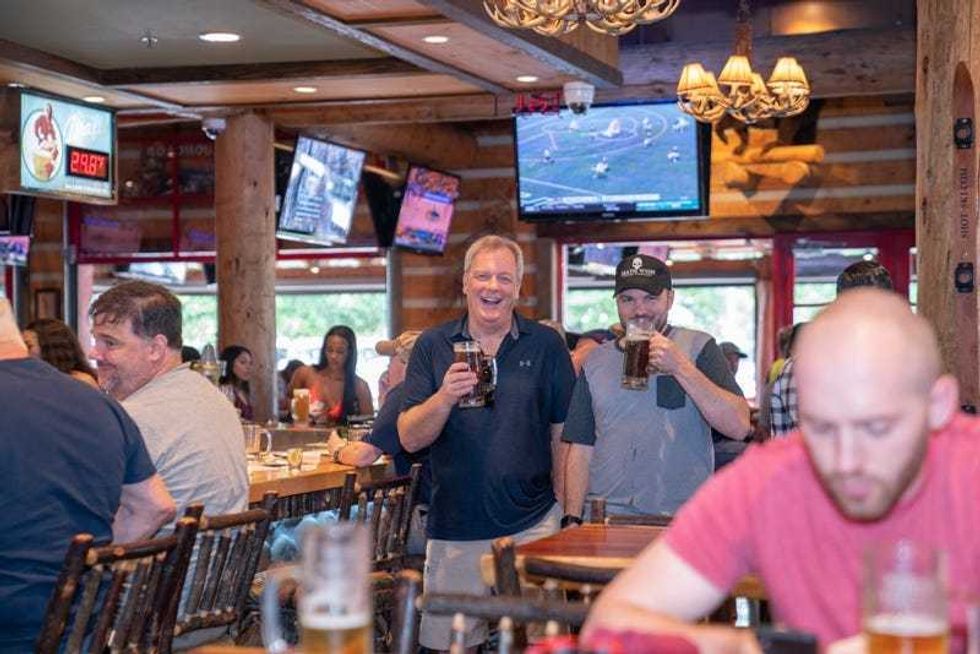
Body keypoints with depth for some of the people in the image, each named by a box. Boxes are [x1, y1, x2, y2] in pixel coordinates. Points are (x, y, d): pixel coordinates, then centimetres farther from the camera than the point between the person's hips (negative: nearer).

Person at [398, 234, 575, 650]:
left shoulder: (546, 345, 4)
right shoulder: (433, 346, 5)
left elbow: (564, 434, 7)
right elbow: (409, 438, -1)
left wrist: (564, 508, 2)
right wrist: (445, 397, -18)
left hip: (532, 525, -1)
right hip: (454, 531, 1)